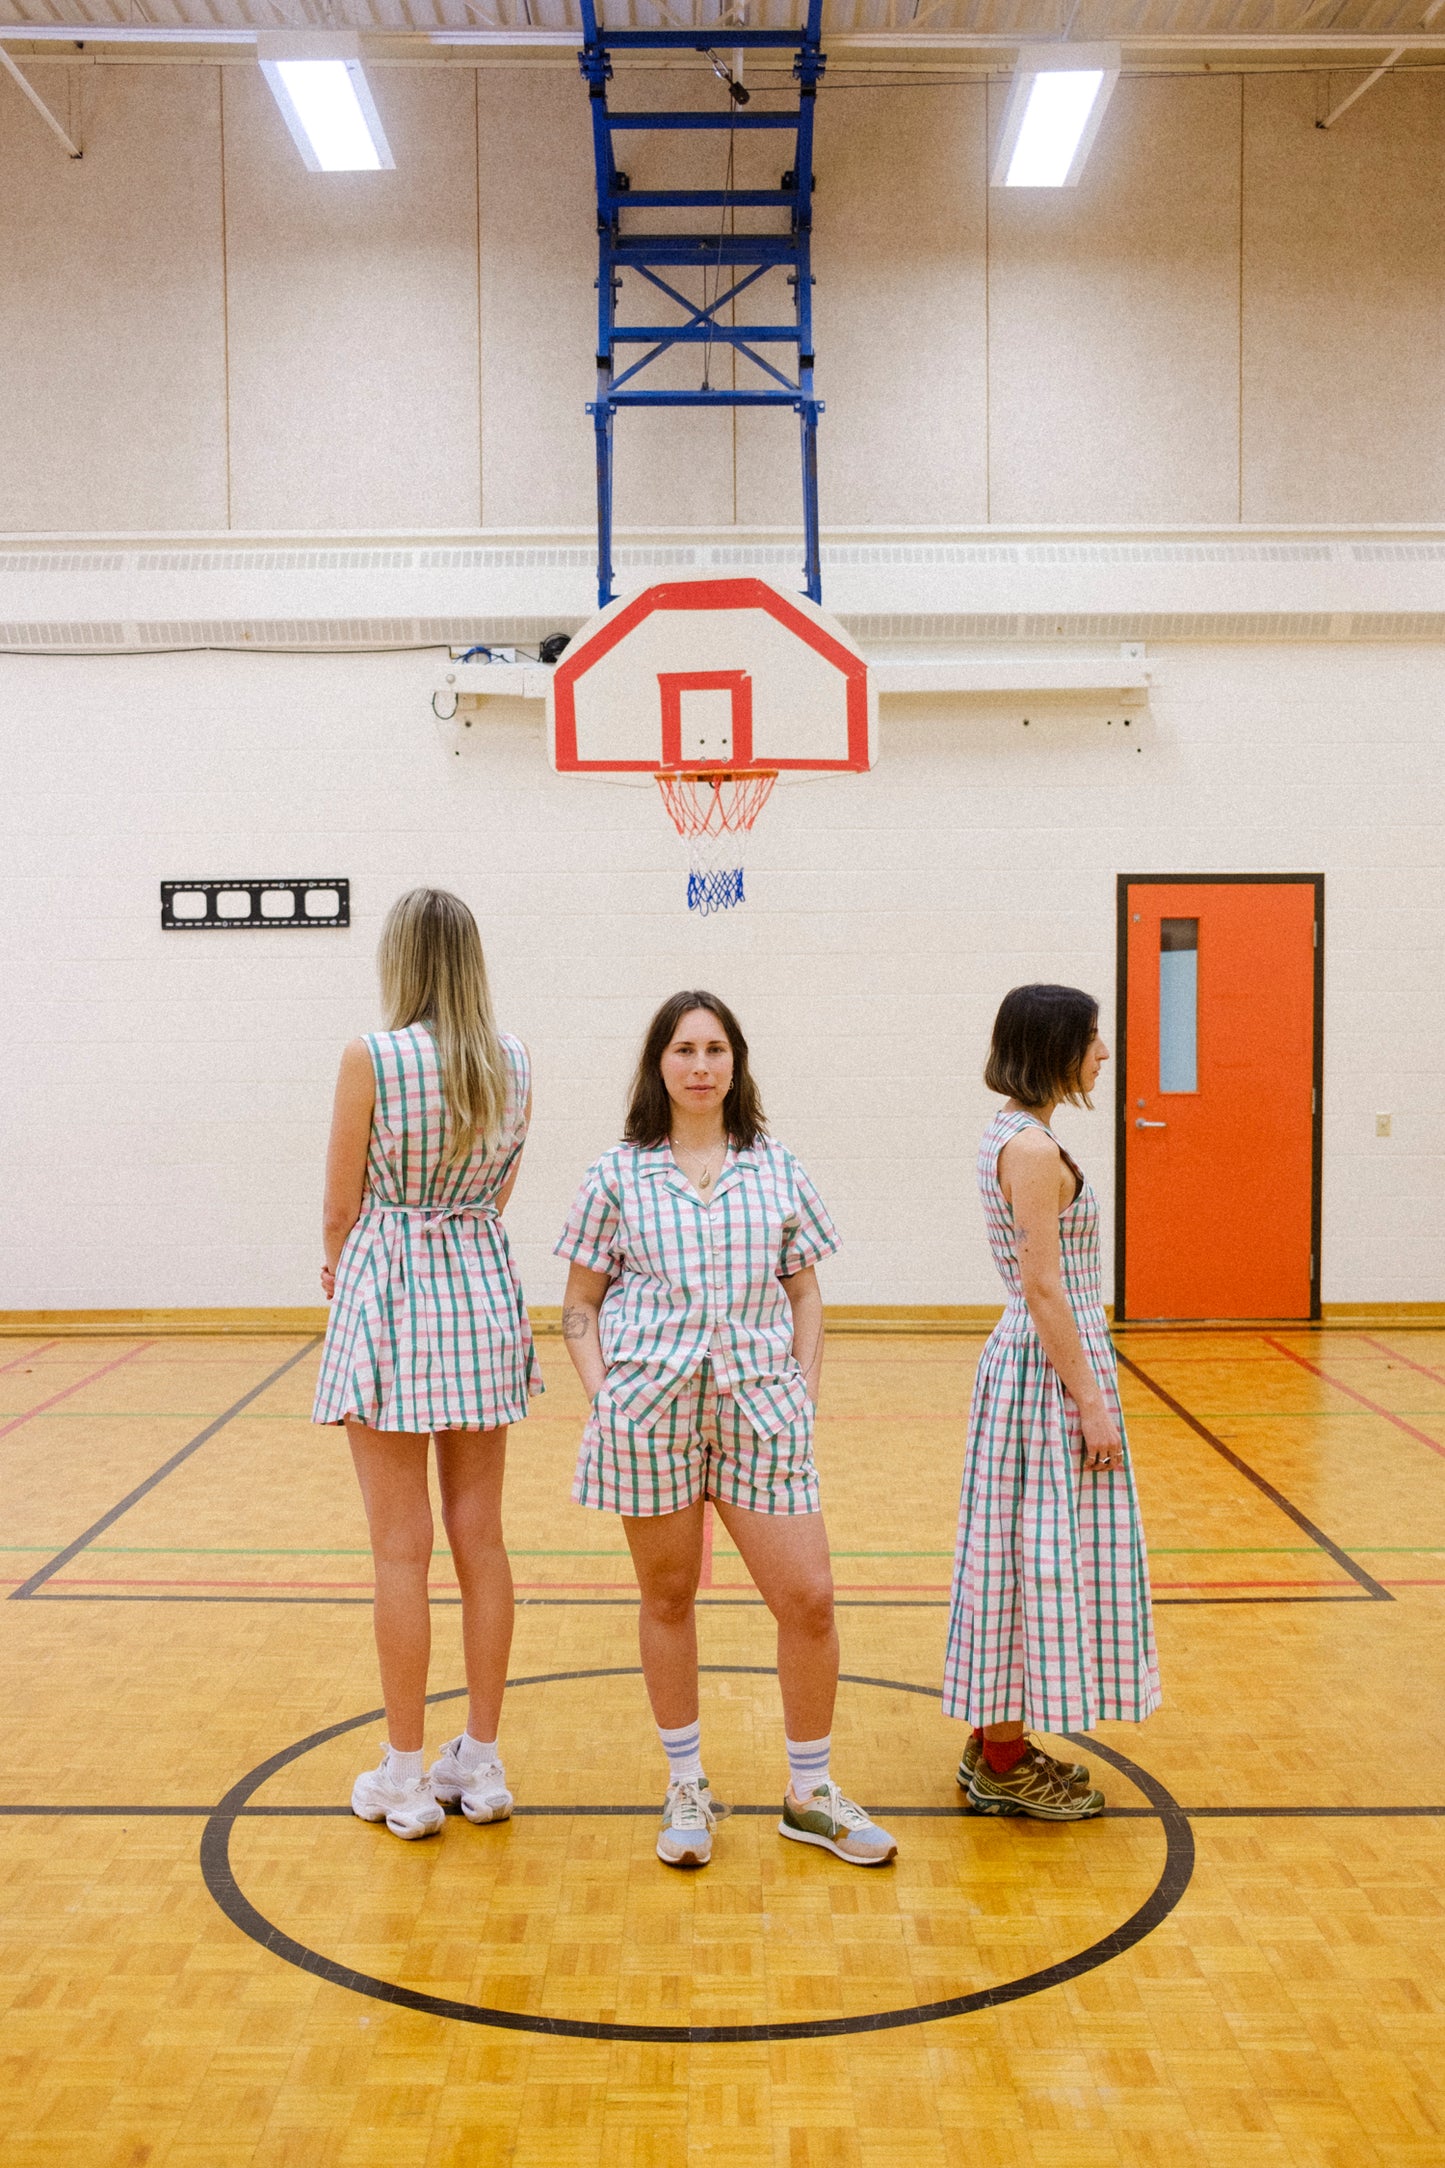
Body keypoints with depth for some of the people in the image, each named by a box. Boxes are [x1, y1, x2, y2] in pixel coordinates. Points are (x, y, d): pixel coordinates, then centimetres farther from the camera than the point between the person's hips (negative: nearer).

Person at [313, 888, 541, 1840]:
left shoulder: (370, 1058, -12)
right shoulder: (513, 1062, 2)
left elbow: (342, 1206, -5)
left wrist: (341, 1264, 16)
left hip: (390, 1297, -4)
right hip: (484, 1293, 5)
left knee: (401, 1548, 2)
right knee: (481, 1538, 10)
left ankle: (405, 1776, 11)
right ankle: (481, 1762, 19)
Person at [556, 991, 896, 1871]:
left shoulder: (777, 1169, 7)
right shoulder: (619, 1175, 3)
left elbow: (805, 1296, 11)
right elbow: (581, 1305, 6)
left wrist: (805, 1395, 2)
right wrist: (601, 1396, -5)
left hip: (760, 1407, 1)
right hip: (650, 1407, -1)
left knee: (809, 1599, -1)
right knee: (668, 1598, 9)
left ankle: (811, 1794, 18)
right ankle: (687, 1787, 27)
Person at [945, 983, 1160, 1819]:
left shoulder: (1010, 1134, 12)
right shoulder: (1034, 1147, -19)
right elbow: (1044, 1287, -21)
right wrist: (1089, 1402, -18)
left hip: (1024, 1362, 10)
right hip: (1053, 1371, -10)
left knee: (1021, 1557, 15)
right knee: (1037, 1558, -1)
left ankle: (998, 1744, 25)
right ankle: (1007, 1764, 10)